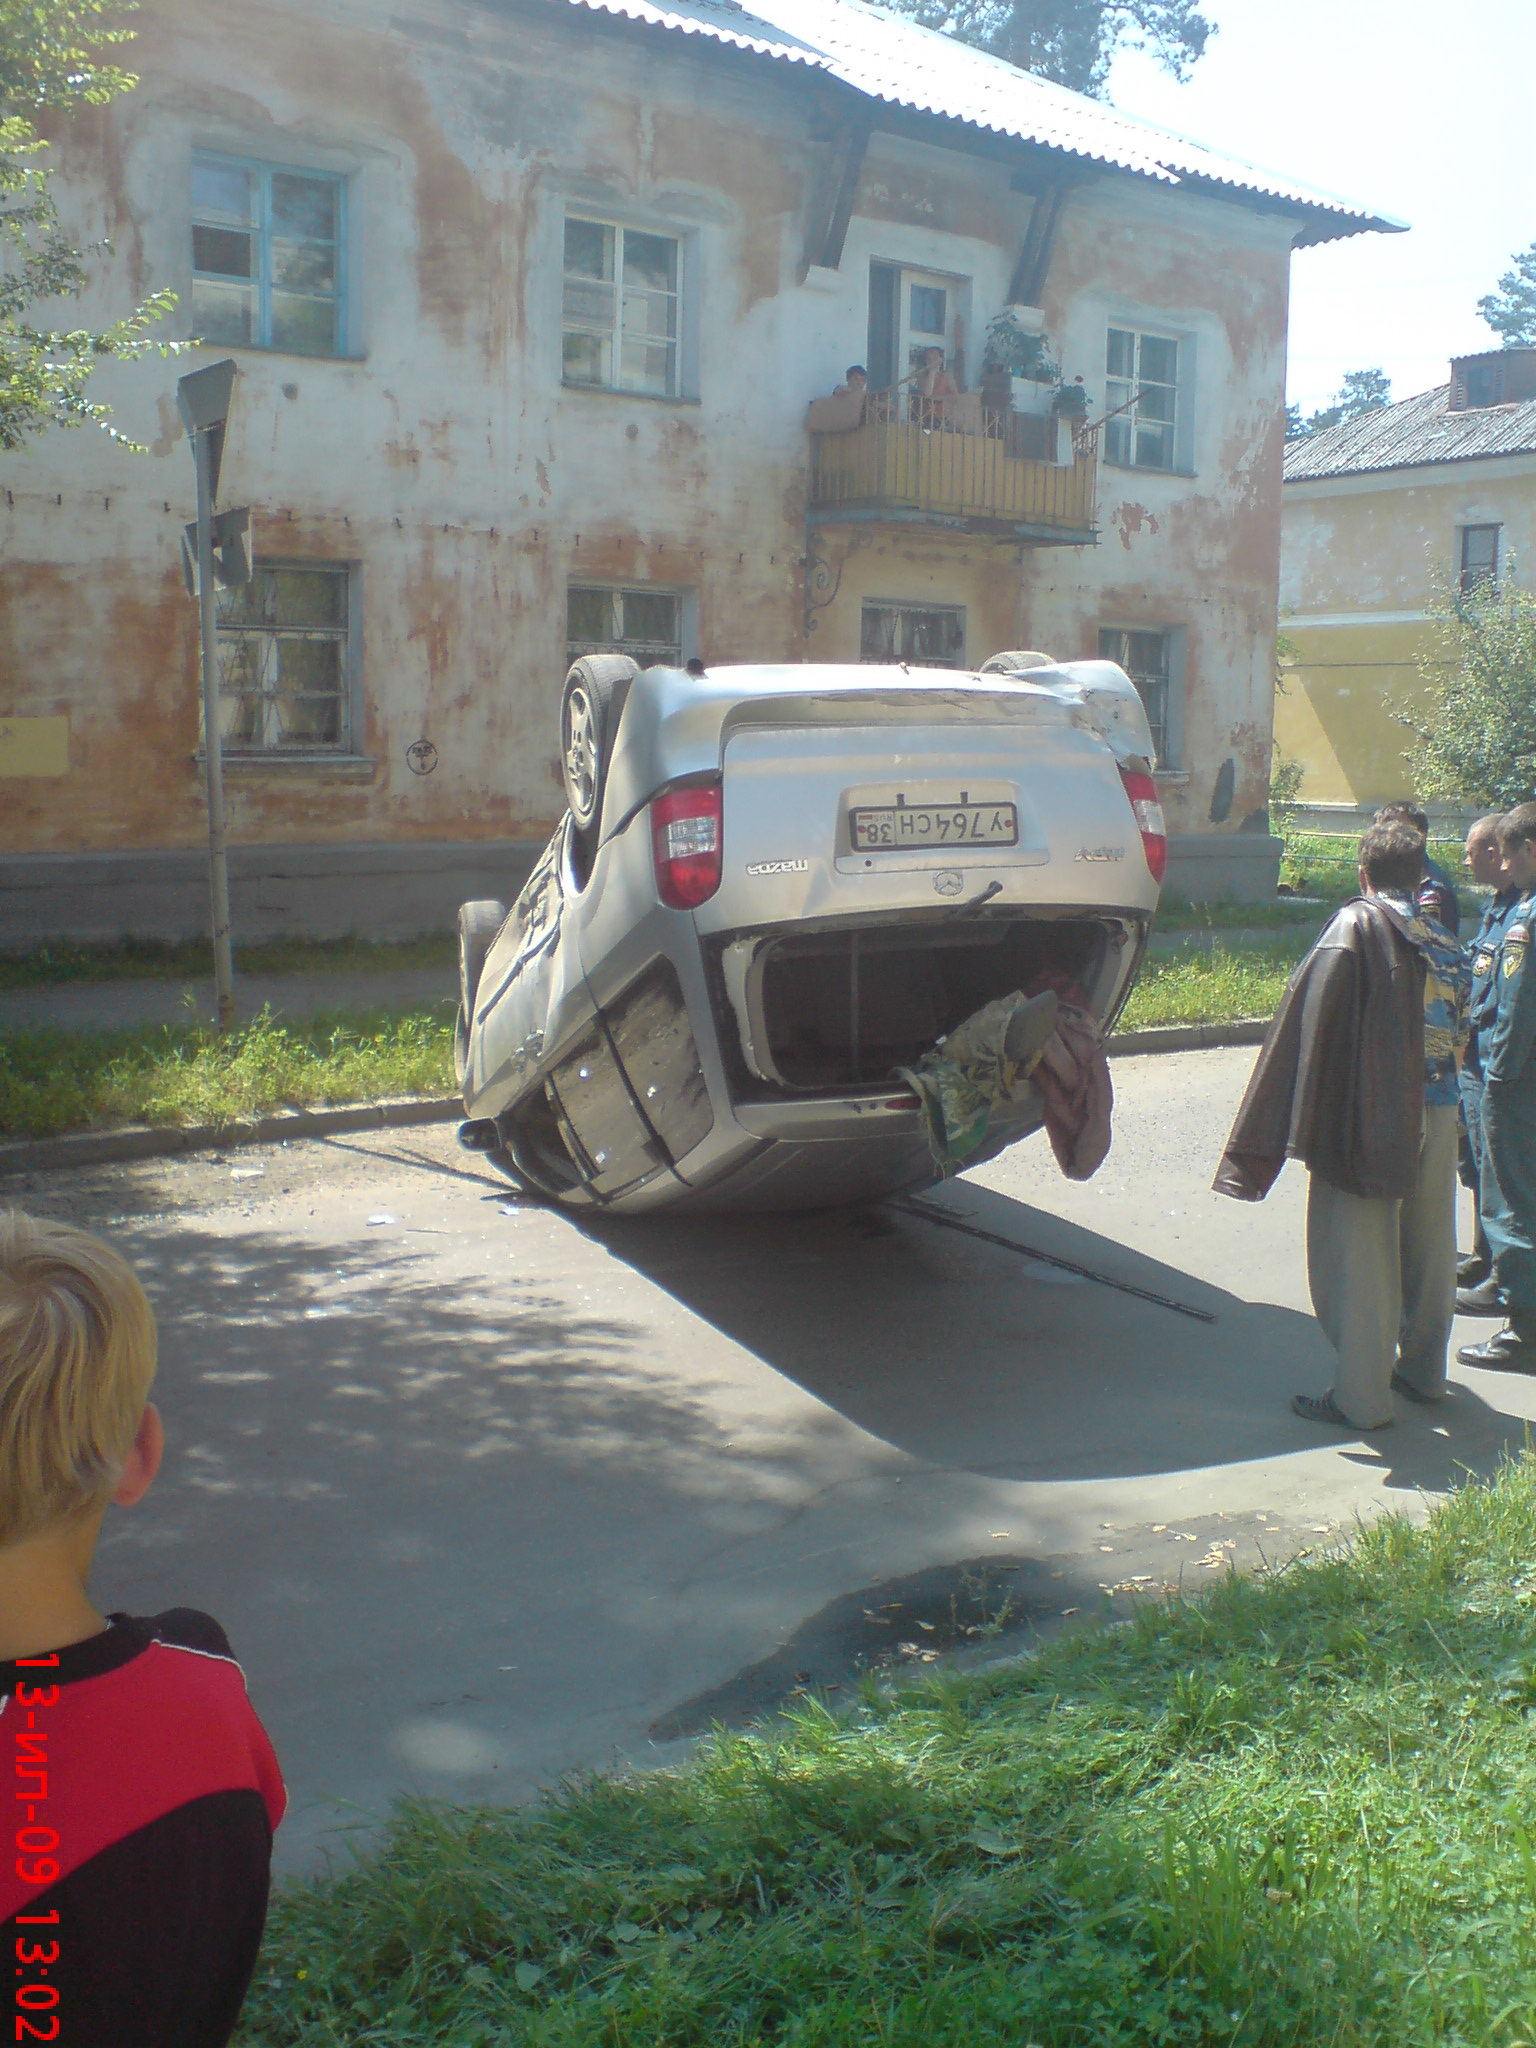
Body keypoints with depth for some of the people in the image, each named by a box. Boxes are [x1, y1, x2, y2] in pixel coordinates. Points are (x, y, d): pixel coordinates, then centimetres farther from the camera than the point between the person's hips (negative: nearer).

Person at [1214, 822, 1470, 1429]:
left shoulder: (1357, 926, -8)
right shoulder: (1447, 945, 11)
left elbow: (1315, 1020, -16)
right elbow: (1460, 1034, 14)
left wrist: (1302, 1123, -15)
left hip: (1373, 1117, -6)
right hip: (1440, 1113, 6)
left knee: (1359, 1254, 0)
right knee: (1428, 1246, 17)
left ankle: (1362, 1397, 4)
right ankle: (1423, 1372, 31)